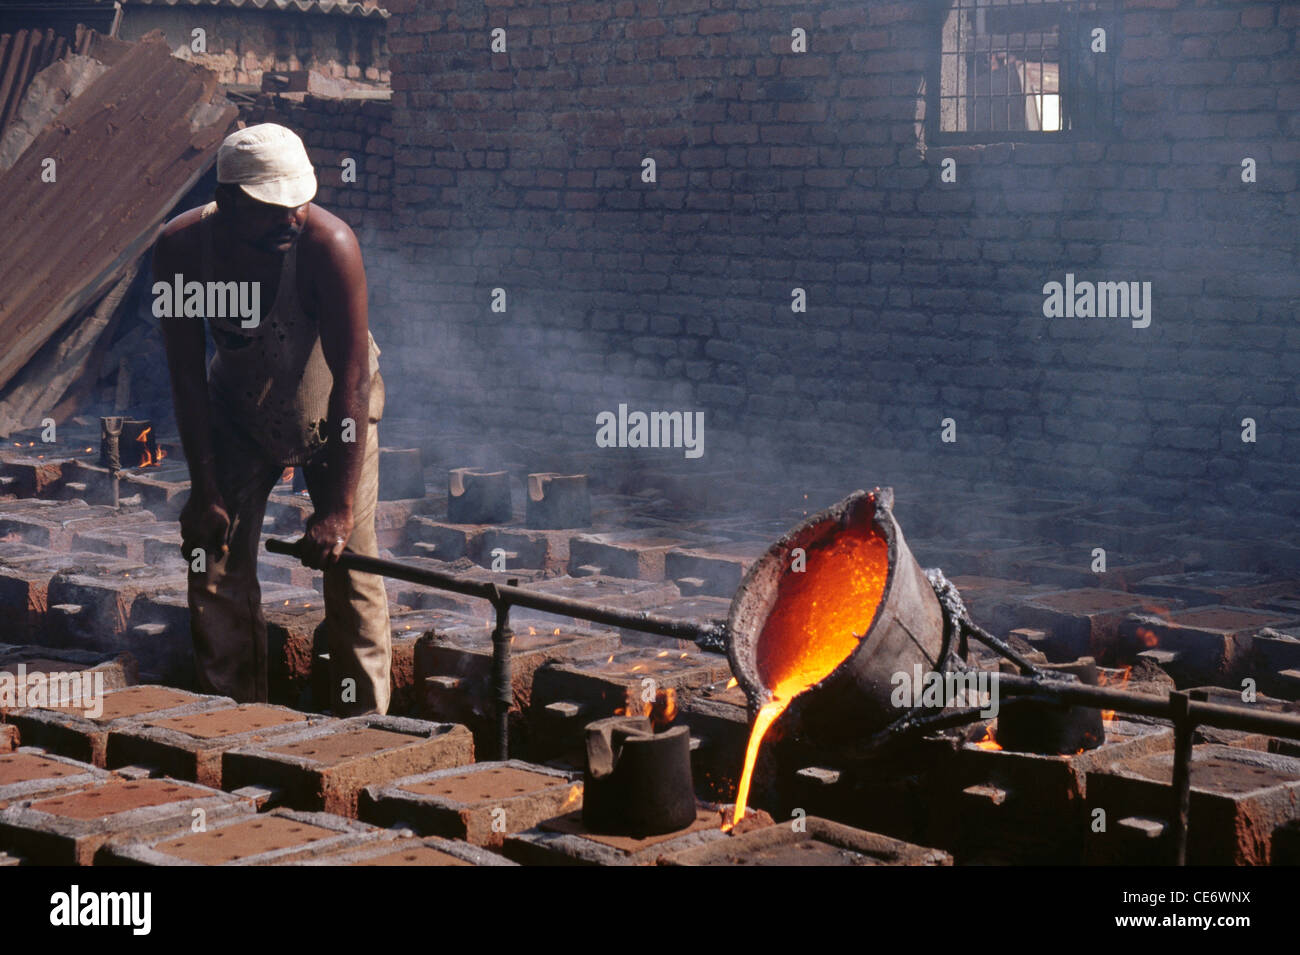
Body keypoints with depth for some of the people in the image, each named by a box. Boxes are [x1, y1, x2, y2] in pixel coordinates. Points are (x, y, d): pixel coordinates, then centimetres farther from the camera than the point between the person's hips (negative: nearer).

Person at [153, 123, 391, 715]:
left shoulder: (329, 245, -34)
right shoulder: (181, 247, -24)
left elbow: (351, 381, -32)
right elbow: (186, 373, -16)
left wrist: (338, 509, -33)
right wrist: (204, 489, -17)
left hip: (333, 409, -3)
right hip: (239, 411, 3)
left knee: (350, 565, -10)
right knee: (217, 561, -3)